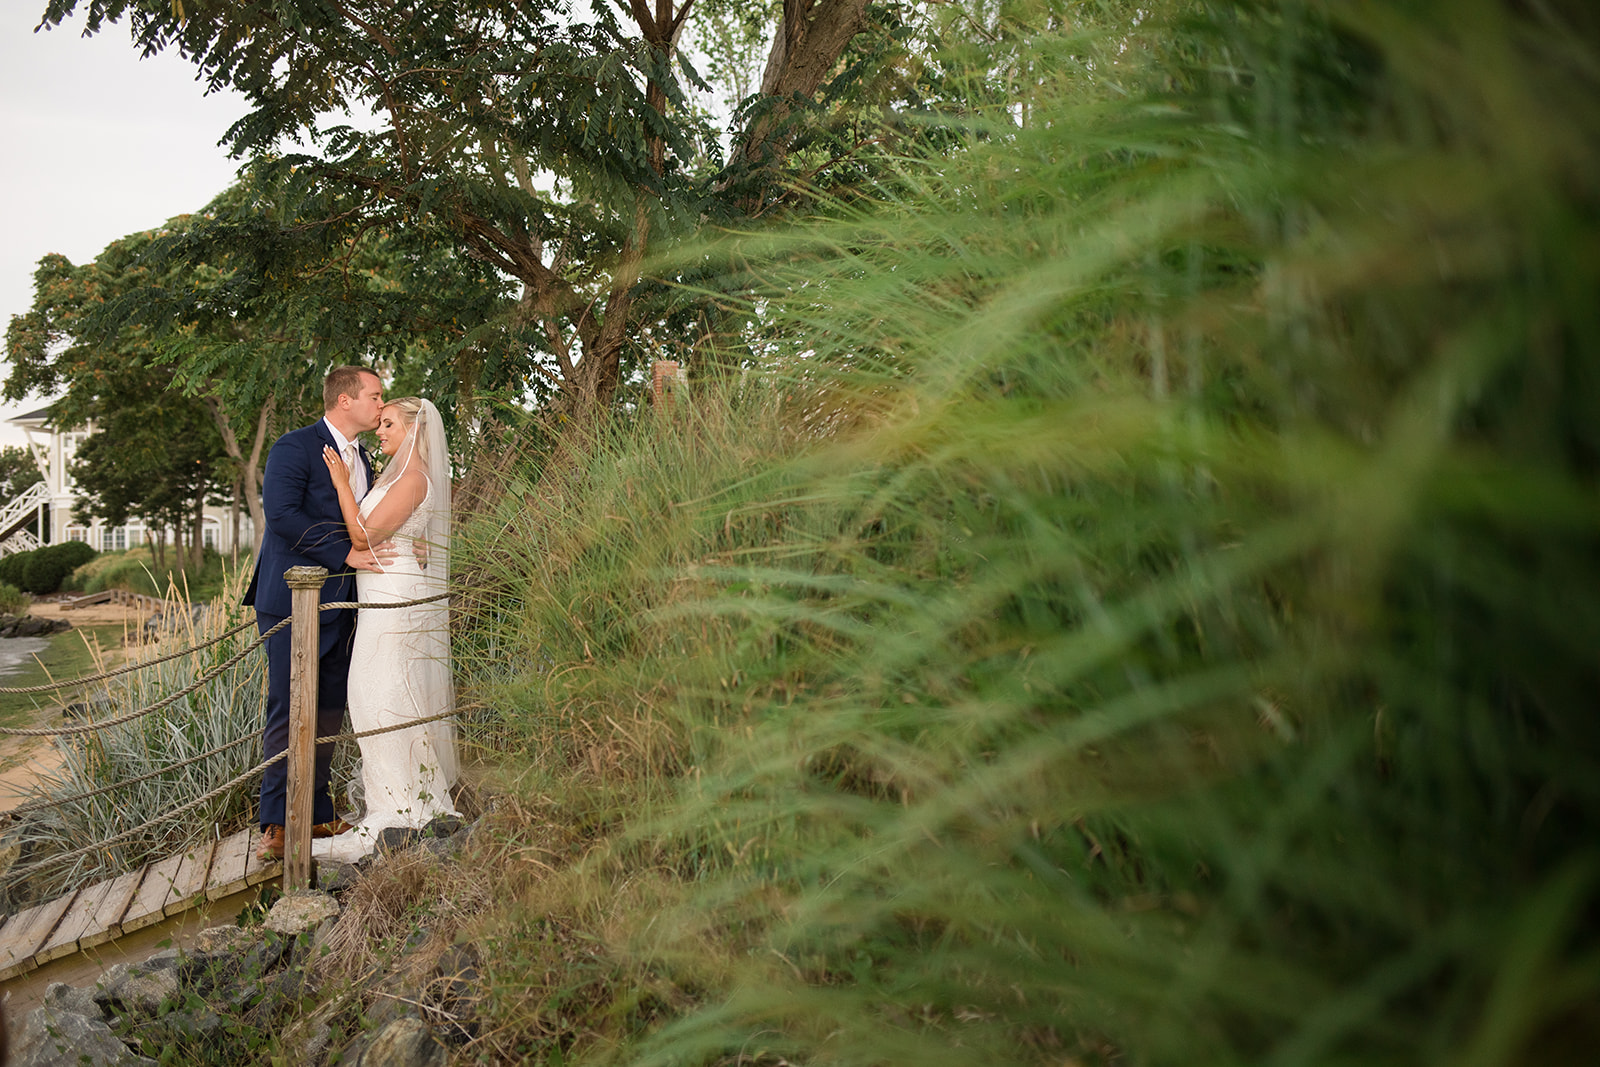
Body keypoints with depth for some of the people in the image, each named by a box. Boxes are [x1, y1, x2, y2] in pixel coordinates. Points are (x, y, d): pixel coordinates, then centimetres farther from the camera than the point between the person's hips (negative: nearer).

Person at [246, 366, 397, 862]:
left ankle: (316, 814, 21)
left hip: (339, 604, 8)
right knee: (289, 712, -4)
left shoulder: (361, 458, 18)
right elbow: (281, 513, -20)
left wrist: (402, 546, 5)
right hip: (294, 599, -8)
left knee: (329, 713, 11)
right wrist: (346, 553, -23)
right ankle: (277, 824, 4)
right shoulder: (293, 447, -9)